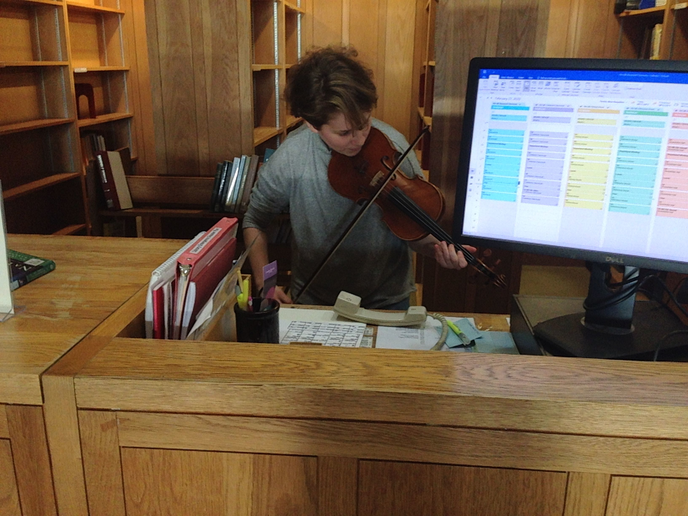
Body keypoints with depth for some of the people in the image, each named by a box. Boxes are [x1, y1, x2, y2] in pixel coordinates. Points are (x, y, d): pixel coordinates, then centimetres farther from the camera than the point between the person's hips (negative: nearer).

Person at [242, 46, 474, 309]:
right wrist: (263, 284, -10)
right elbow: (254, 222, 2)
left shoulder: (394, 147, -15)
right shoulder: (290, 159, -15)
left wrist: (437, 248, -26)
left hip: (388, 299, 0)